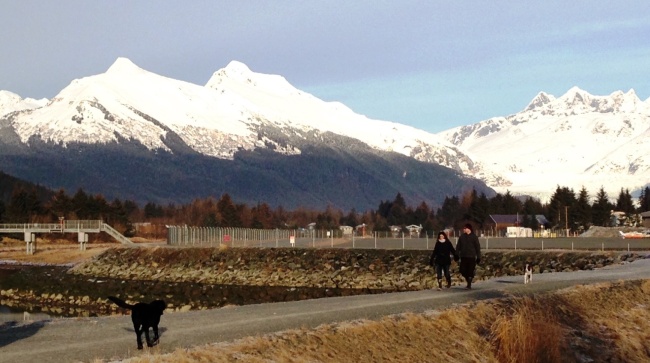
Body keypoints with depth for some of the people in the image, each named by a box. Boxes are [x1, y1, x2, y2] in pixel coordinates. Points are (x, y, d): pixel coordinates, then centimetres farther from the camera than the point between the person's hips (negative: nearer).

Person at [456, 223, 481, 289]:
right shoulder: (461, 237, 6)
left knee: (470, 272, -3)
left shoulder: (474, 237, -1)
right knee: (463, 271, 1)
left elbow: (477, 247, 0)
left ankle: (469, 285, 6)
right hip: (463, 257, 3)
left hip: (471, 257, -3)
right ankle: (469, 282, 21)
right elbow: (458, 246, 9)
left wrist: (478, 257, -2)